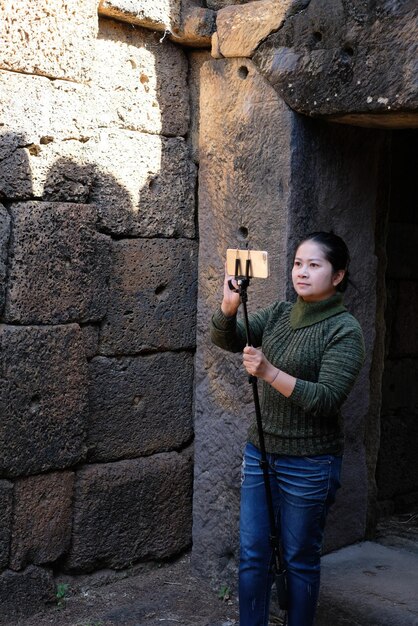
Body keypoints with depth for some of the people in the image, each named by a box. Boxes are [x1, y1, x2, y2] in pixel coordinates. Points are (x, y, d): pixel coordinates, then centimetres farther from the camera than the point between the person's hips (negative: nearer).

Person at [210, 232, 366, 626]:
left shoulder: (345, 330, -12)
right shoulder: (278, 315, 6)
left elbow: (327, 398, -21)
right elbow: (227, 340, -1)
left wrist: (270, 373, -31)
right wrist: (229, 306, -22)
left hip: (309, 463, -5)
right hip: (260, 451, 5)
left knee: (299, 559, 8)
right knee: (252, 555, 9)